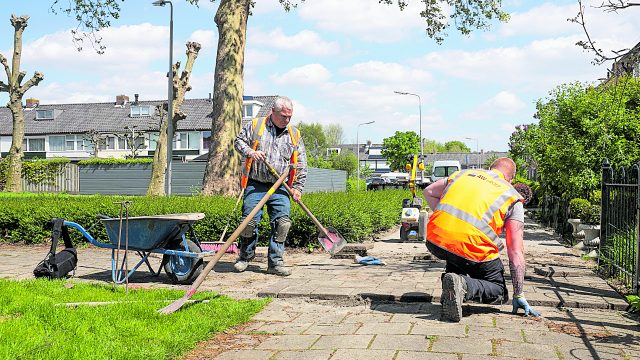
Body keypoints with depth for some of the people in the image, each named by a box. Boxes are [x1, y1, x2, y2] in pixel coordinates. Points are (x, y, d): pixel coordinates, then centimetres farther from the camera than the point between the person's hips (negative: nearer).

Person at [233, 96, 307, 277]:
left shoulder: (294, 135, 11)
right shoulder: (255, 126, 5)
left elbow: (301, 165, 12)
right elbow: (239, 141, 9)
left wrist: (297, 188, 5)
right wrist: (250, 152, -12)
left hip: (280, 188, 2)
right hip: (255, 185, -2)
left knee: (282, 222, -9)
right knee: (250, 220, -7)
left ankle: (275, 262, 2)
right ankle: (246, 255, 18)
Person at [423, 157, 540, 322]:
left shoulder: (463, 173, 24)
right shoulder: (512, 197, 15)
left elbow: (429, 192, 28)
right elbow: (516, 252, 10)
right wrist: (519, 295, 14)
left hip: (435, 242, 5)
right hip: (472, 251, -4)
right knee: (499, 293, 17)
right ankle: (464, 286, -12)